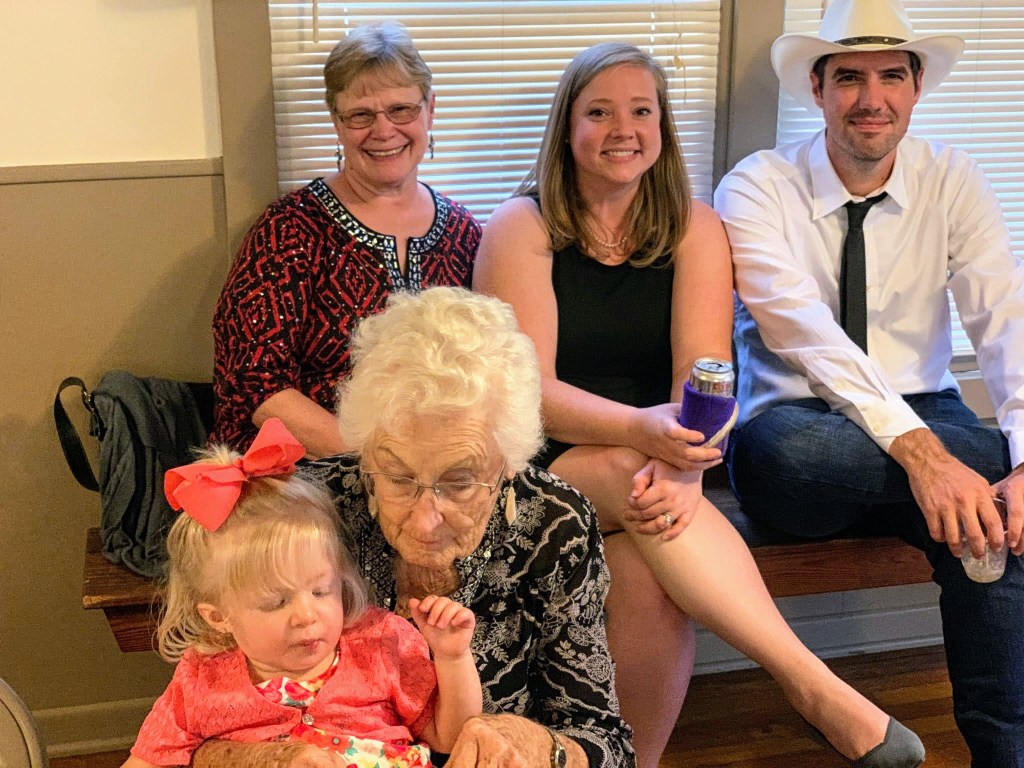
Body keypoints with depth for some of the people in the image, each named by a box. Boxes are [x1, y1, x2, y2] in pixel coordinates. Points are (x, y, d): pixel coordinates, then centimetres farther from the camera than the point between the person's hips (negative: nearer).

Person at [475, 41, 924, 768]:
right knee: (629, 474, -34)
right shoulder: (521, 229, -4)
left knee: (648, 576, -30)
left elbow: (705, 373, -10)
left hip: (648, 462, 2)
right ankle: (820, 690, -35)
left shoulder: (694, 227, 3)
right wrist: (642, 431, -32)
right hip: (542, 464, -2)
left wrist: (684, 467, -31)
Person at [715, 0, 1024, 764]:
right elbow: (801, 328, -21)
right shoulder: (758, 187, -6)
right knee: (786, 447, -38)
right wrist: (916, 448, -35)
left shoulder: (952, 181, 4)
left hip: (928, 419, 3)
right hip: (802, 428, -2)